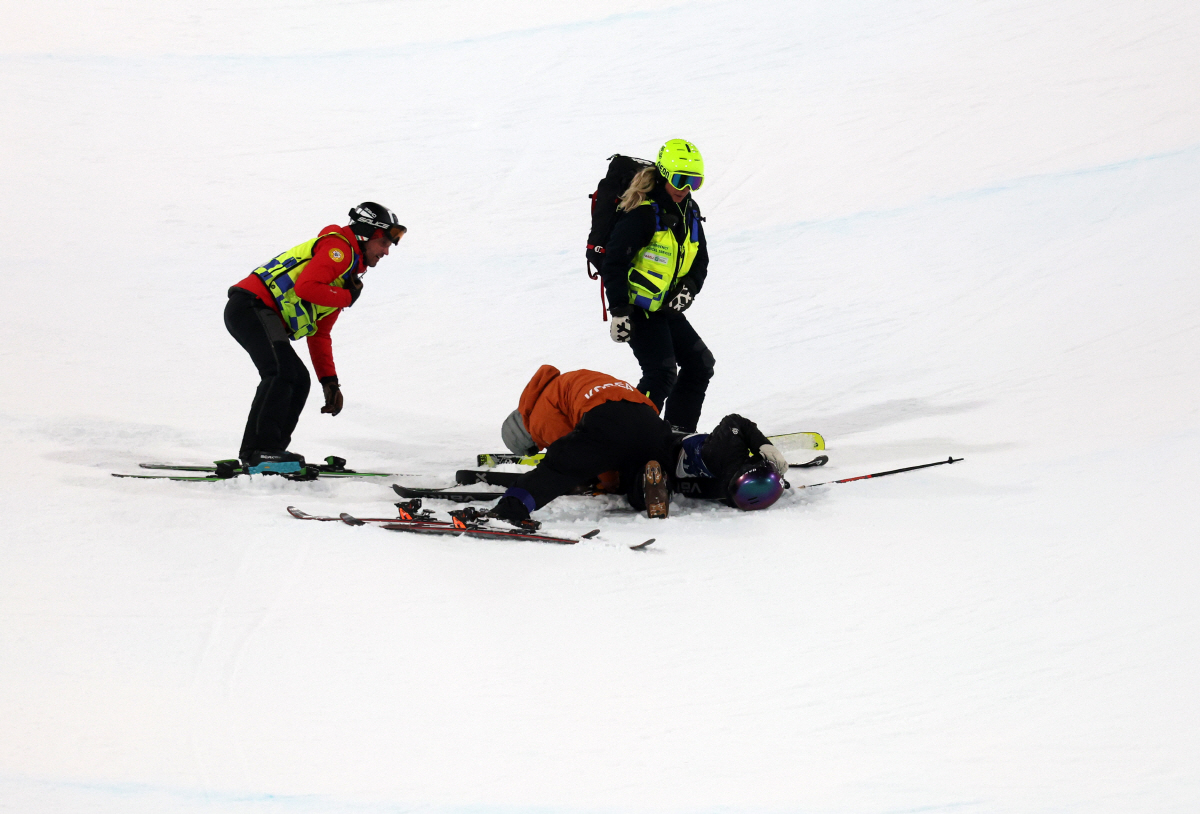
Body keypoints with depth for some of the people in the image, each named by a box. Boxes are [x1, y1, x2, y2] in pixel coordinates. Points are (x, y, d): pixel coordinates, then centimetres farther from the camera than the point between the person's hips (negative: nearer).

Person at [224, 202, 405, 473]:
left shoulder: (347, 277, 26)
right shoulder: (338, 248, -4)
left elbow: (319, 336, 28)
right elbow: (306, 287, -21)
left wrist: (329, 381, 21)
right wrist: (348, 297, -6)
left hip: (263, 317, 11)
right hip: (252, 305, -11)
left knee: (298, 380, 9)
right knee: (282, 371, -23)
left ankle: (258, 452, 5)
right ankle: (262, 450, -26)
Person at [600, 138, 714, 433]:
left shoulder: (689, 212, 8)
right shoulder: (644, 213, -18)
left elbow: (700, 260, 15)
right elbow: (615, 262, -21)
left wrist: (688, 289, -5)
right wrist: (619, 310, -26)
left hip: (666, 308, 9)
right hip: (638, 308, -9)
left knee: (700, 365, 10)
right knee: (662, 374, -19)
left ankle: (679, 432, 17)